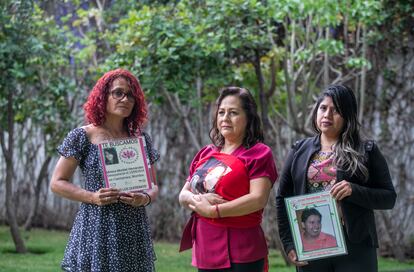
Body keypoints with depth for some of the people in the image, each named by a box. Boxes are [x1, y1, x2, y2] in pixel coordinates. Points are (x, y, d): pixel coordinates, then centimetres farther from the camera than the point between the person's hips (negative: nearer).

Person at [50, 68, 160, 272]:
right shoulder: (83, 137, -1)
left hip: (134, 233, 3)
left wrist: (146, 198, -8)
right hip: (95, 231, -3)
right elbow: (57, 183, 0)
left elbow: (153, 185, 15)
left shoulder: (141, 140, 9)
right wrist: (92, 197, -15)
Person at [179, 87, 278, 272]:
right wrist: (199, 200, -10)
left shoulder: (258, 153, -3)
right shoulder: (205, 154, 16)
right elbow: (183, 195, 14)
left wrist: (214, 210, -14)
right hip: (205, 252, 6)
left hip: (240, 254, -6)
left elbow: (258, 198, -16)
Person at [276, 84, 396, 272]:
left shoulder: (366, 151, 4)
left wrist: (354, 191, -16)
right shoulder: (300, 151, 10)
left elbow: (389, 198, 1)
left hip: (355, 249, -2)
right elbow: (282, 198, 10)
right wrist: (288, 244, 1)